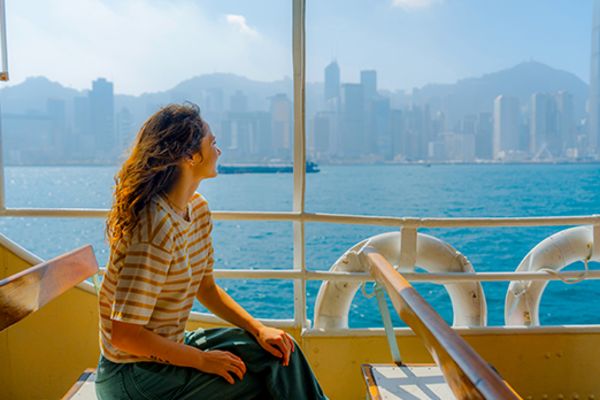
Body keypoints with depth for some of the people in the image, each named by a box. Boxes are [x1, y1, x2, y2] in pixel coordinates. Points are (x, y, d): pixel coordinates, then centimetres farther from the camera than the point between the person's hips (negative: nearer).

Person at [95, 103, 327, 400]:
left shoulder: (198, 209, -1)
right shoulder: (157, 230, -29)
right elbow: (124, 335, -27)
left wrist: (259, 329, -3)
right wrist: (202, 360, -17)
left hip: (168, 348, 8)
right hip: (134, 376, -8)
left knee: (279, 352, 0)